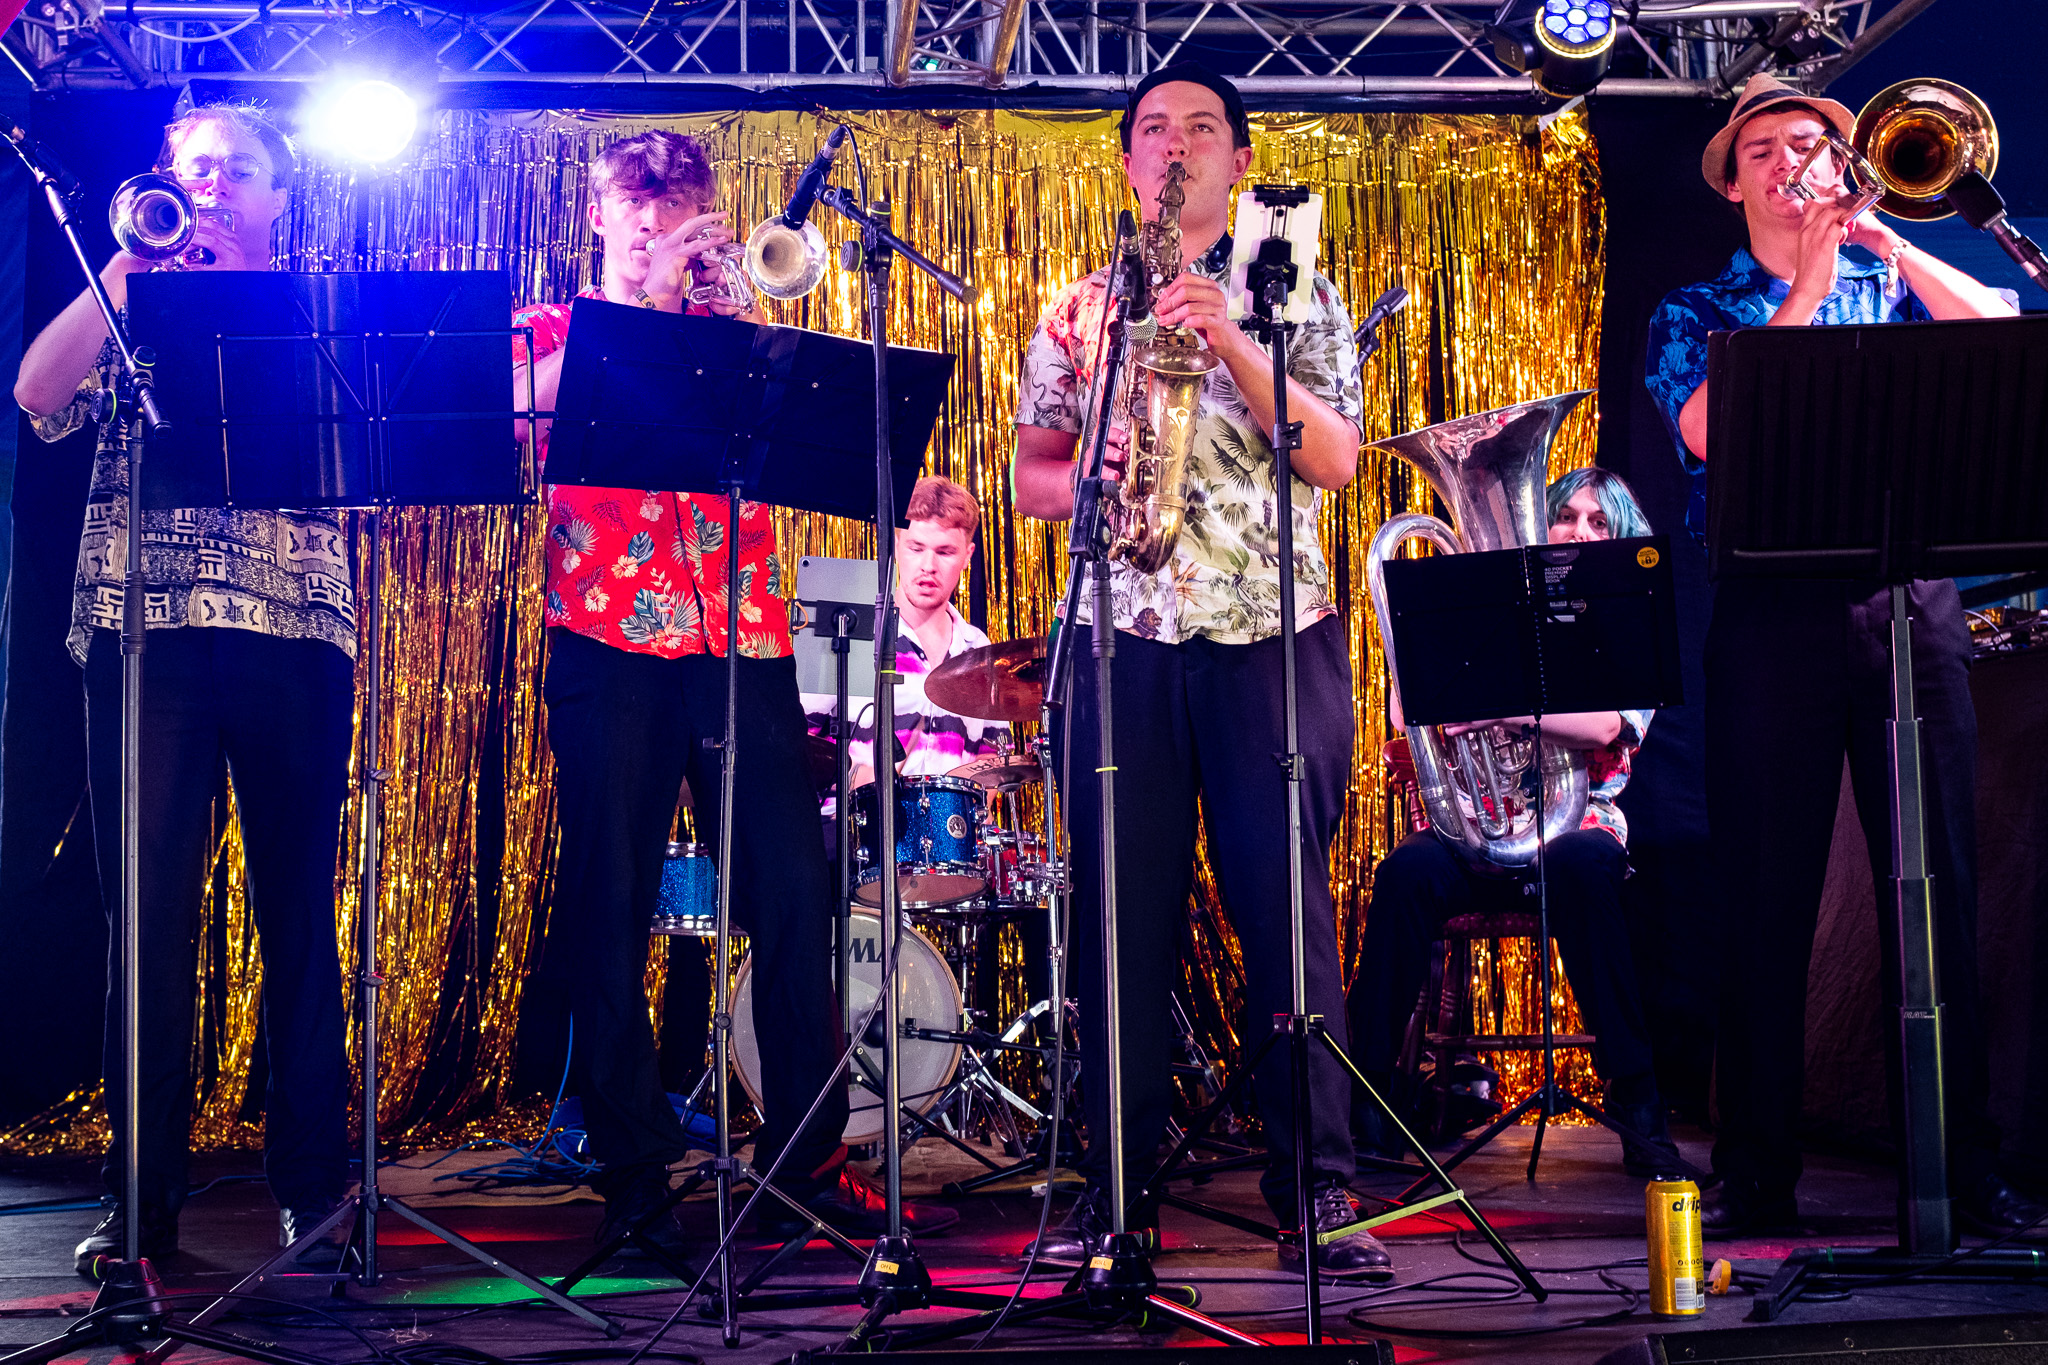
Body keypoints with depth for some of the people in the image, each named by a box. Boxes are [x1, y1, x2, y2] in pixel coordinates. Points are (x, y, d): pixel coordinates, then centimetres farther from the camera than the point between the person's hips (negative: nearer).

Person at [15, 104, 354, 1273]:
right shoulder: (123, 312, 18)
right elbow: (38, 396, 0)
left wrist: (225, 278, -5)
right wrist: (129, 265, -3)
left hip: (293, 627, 0)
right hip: (142, 628, 0)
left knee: (298, 906, 4)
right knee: (149, 909, -3)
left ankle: (312, 1176, 13)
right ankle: (145, 1194, 3)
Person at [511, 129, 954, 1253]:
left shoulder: (734, 329, 20)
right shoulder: (551, 330, 15)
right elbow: (521, 411, -7)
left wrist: (727, 300, -4)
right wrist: (645, 293, -11)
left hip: (741, 643, 2)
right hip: (609, 644, -2)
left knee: (794, 896, -3)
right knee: (609, 911, -2)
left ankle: (808, 1162, 5)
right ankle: (632, 1178, 7)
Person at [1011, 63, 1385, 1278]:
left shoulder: (1296, 294, 10)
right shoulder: (1078, 310, 15)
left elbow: (1336, 459, -2)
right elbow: (1031, 474, 12)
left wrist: (1231, 343, -13)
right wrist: (1090, 480, -10)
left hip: (1272, 632, -1)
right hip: (1123, 633, 2)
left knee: (1286, 905, -3)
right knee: (1123, 908, 3)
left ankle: (1319, 1189, 3)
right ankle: (1114, 1183, 11)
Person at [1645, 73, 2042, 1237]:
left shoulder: (1898, 281, 17)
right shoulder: (1697, 312, 13)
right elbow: (1708, 430, -7)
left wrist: (1889, 244, -6)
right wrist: (1806, 289, -7)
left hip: (1912, 604, 1)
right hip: (1772, 616, -1)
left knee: (1939, 888, 1)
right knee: (1766, 900, -1)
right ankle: (1758, 1176, 6)